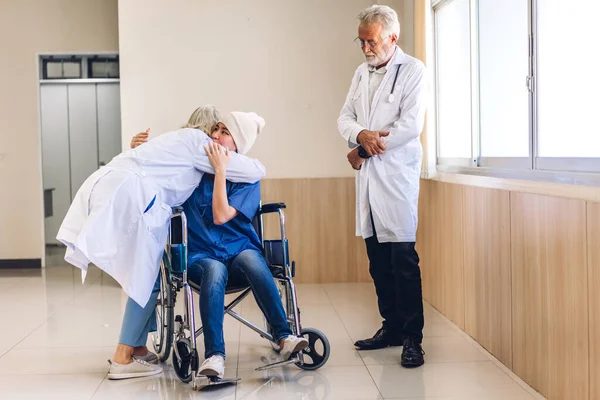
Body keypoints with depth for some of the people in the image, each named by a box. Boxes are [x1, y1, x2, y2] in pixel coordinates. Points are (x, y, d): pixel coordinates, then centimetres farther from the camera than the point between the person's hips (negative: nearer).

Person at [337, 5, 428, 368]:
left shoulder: (413, 71, -3)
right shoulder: (362, 73, 16)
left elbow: (411, 125, -13)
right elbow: (345, 119, 11)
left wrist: (362, 151, -8)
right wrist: (361, 134, -13)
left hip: (397, 173, -6)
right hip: (368, 175, 6)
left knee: (403, 258, -9)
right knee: (378, 259, 8)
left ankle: (412, 338, -2)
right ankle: (391, 327, 19)